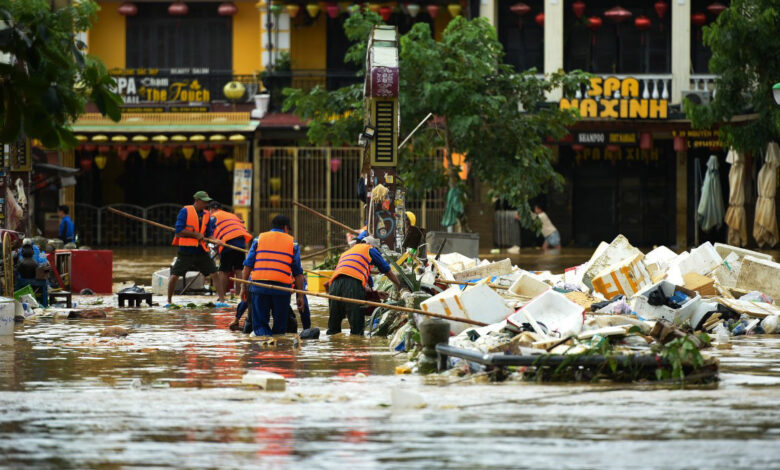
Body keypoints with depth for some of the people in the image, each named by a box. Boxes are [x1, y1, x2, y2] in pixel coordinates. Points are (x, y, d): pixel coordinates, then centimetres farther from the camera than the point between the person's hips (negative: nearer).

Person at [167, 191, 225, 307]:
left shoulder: (206, 215, 10)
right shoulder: (185, 211, -6)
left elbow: (209, 234, 13)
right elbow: (179, 230, -13)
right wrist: (196, 234, -15)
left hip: (201, 251, 4)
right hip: (186, 251, -4)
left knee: (214, 273, -5)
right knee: (175, 275, -4)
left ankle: (222, 300, -2)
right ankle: (169, 301, 13)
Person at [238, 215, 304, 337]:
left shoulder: (259, 239, 14)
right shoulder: (292, 243, 12)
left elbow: (248, 266, 7)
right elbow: (298, 272, 8)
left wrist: (243, 287, 10)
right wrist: (300, 296, 10)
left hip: (258, 285, 1)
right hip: (282, 287, -1)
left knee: (260, 323, 3)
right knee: (280, 327, 5)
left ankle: (263, 334, -24)